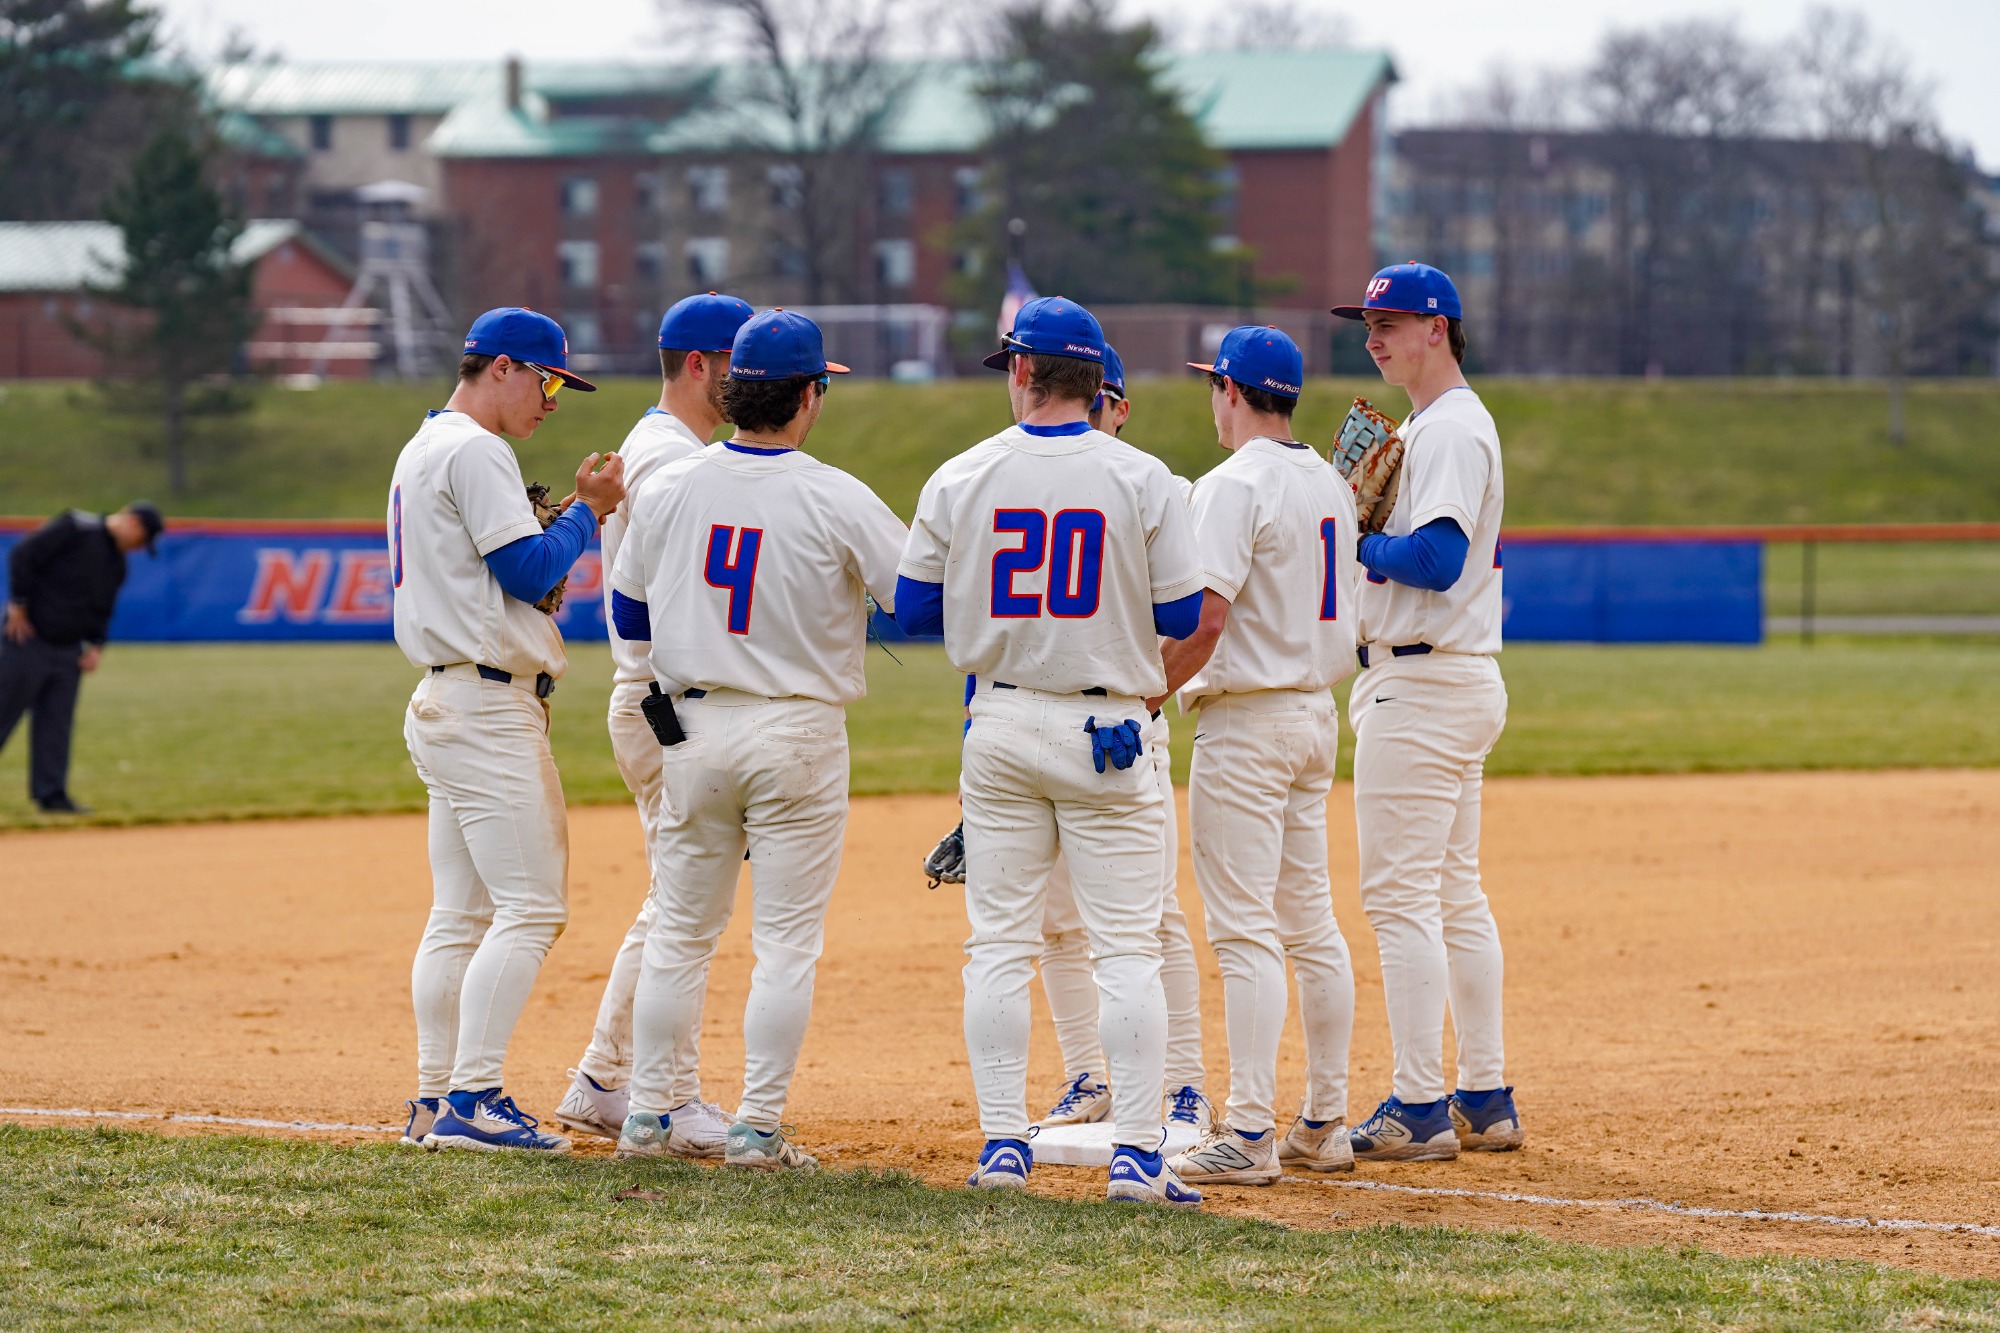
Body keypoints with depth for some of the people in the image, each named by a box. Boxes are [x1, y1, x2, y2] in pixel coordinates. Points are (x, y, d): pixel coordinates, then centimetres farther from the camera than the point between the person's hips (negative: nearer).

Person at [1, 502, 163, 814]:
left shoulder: (118, 564, 12)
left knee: (57, 725, 5)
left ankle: (51, 794, 8)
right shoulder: (75, 529, -12)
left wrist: (96, 645, 5)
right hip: (28, 638, -7)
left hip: (68, 651, 7)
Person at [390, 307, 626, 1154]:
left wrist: (571, 517, 13)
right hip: (488, 707, -11)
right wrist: (588, 512, -3)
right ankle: (472, 1098, -17)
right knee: (530, 904, -12)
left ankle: (435, 1102, 9)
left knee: (461, 913, 10)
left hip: (444, 698, 11)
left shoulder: (424, 450, 21)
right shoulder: (474, 451, -11)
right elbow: (527, 572, -17)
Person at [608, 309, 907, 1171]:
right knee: (787, 940, 3)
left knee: (680, 931, 13)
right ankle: (758, 1129, 1)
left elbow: (629, 617, 9)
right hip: (799, 735, -3)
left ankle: (647, 1115, 15)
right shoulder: (836, 501, -12)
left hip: (693, 730, 4)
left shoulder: (666, 490, -1)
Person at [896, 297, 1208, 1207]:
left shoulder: (960, 480, -2)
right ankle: (1135, 1151, -6)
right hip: (1107, 727, -1)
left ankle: (1002, 1142, 5)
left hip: (1001, 725, 1)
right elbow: (1183, 616, -4)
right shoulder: (1141, 480, -6)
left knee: (999, 943, 8)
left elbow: (913, 611, 3)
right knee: (1126, 946, 0)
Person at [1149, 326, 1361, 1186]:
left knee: (1244, 929, -9)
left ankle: (1249, 1136, -12)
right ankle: (1324, 1125, 15)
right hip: (1317, 715, 9)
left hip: (1245, 719, -9)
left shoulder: (1234, 486, -14)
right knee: (1311, 926, 12)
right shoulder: (1330, 484, 13)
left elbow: (1204, 618, -22)